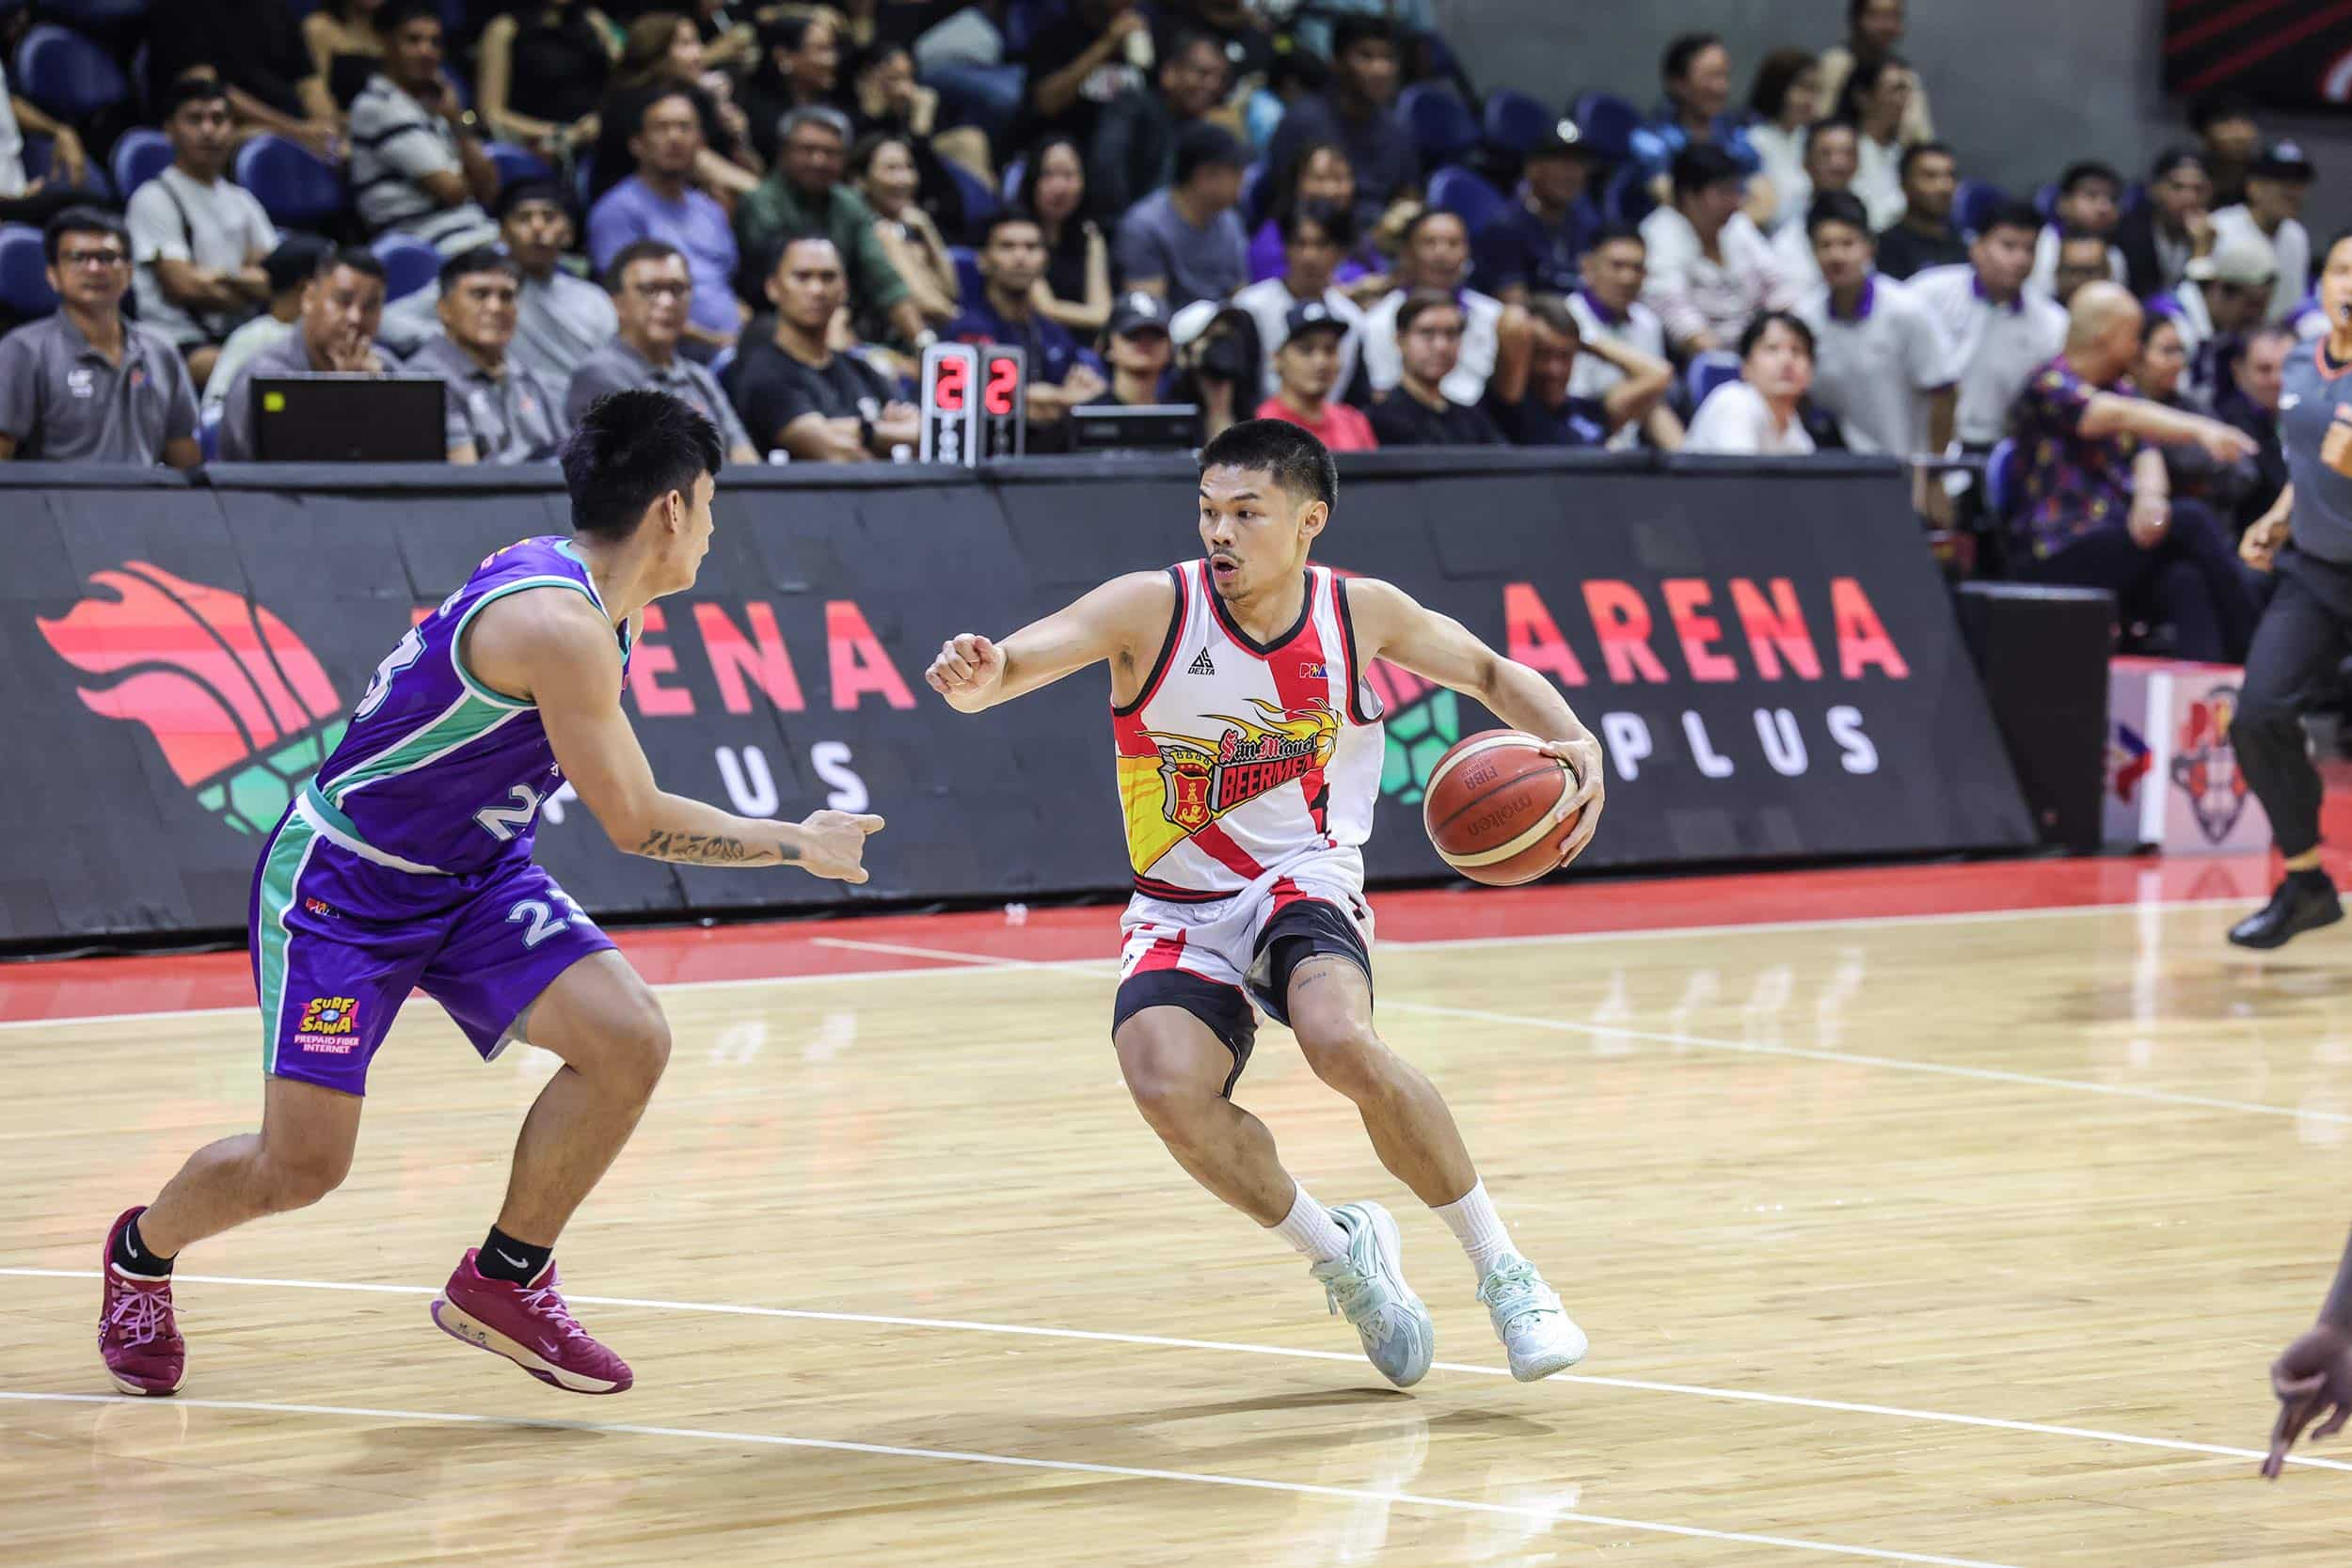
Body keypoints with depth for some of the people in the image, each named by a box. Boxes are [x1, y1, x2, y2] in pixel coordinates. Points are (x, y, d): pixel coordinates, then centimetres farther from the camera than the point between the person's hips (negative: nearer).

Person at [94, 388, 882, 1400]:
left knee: (628, 1042, -14)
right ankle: (141, 1251, 25)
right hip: (340, 886, -9)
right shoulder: (556, 624, -28)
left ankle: (504, 1280, 3)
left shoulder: (589, 598, 1)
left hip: (474, 875, 9)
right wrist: (801, 846, -12)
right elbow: (636, 824, -22)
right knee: (302, 1168, -8)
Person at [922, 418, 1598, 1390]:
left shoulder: (1361, 614, -5)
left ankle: (1503, 1272, -16)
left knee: (1341, 1042, -34)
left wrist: (1573, 743, -6)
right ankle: (1343, 1256, -1)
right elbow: (1021, 658, -25)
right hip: (1180, 917, 1)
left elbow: (1489, 673, 13)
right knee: (1169, 1090, -29)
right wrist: (976, 679, -50)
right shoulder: (1153, 608, -12)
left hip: (1303, 884, -1)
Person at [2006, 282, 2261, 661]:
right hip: (2057, 561, -7)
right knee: (2190, 520, -25)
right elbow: (2120, 417, -23)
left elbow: (2146, 453, 5)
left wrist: (2150, 495, -20)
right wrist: (2201, 430, -37)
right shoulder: (2050, 385, -4)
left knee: (2187, 583, -28)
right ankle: (2251, 651, -22)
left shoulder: (2119, 388, 21)